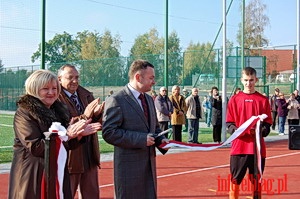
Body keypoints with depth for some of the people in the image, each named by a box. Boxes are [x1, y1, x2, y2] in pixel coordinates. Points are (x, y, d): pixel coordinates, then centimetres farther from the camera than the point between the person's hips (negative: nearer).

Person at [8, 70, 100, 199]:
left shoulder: (58, 110, 10)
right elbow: (35, 147, -18)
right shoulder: (24, 113, -9)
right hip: (33, 177, -6)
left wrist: (79, 134, -7)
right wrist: (65, 135, -21)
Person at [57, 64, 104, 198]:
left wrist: (97, 115, -16)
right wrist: (84, 116, -31)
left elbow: (99, 123, 6)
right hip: (69, 156, -6)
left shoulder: (86, 95, 8)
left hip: (90, 156, 6)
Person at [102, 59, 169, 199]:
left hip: (149, 165, 8)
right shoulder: (116, 101, -13)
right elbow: (109, 132, -19)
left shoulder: (149, 99, 13)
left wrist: (161, 139, 2)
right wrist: (141, 139, -22)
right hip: (129, 166, -8)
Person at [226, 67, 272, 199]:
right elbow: (229, 123, 5)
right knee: (235, 179, 2)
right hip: (238, 146, 0)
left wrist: (261, 131, -16)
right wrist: (235, 130, -15)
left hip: (257, 147, 0)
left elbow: (267, 123, 5)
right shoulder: (234, 99, 6)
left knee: (256, 180, 8)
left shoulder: (263, 100, 6)